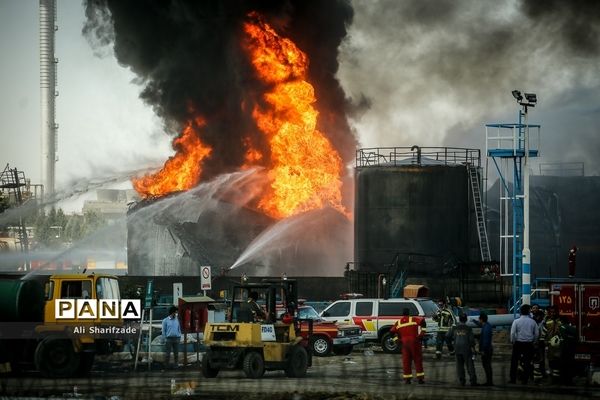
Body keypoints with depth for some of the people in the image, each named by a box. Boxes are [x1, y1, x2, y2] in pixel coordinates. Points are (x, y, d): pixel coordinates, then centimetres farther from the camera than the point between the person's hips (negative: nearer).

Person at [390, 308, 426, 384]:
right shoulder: (413, 319, 0)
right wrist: (423, 331, -8)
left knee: (406, 361, 8)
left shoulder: (398, 322, 9)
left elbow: (392, 331, 8)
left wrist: (396, 339, 15)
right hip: (414, 342, -2)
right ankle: (420, 378, 2)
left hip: (404, 343, 2)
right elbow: (422, 320, -15)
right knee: (418, 360, 5)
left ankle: (407, 378, 4)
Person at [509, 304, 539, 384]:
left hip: (518, 344, -1)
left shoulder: (516, 321, -7)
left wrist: (513, 342, 6)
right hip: (529, 344, 1)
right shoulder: (532, 322, -1)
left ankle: (513, 379, 7)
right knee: (527, 362, 7)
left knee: (514, 361, 7)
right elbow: (537, 333, 3)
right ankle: (525, 379, 6)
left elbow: (512, 333, -8)